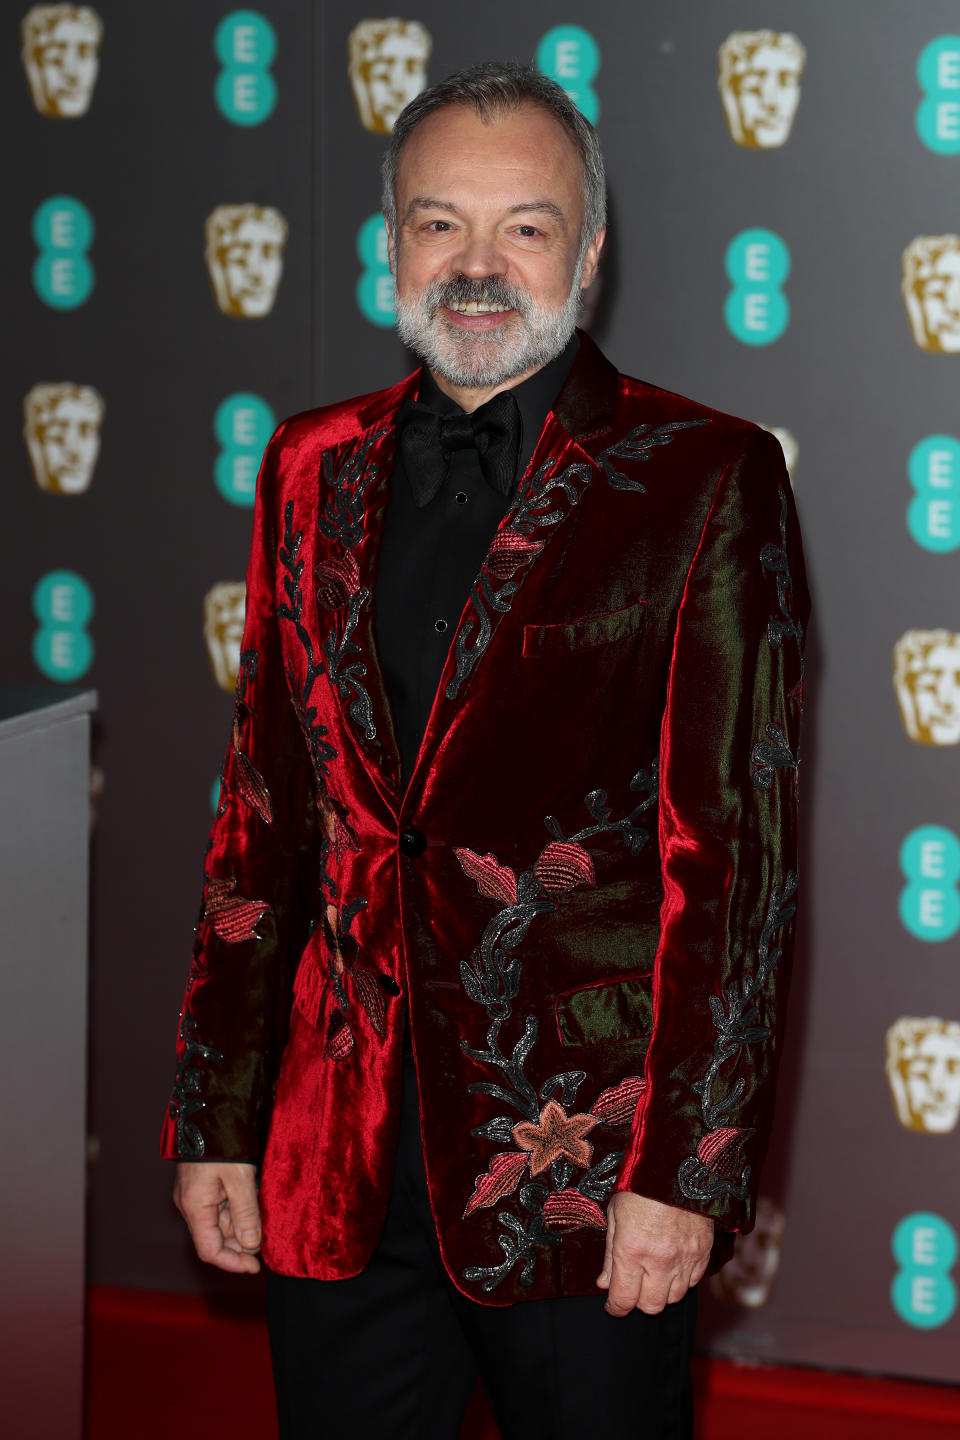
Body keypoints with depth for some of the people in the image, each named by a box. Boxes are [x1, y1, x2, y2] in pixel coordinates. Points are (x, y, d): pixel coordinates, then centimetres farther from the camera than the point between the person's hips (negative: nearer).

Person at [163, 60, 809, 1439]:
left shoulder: (703, 480, -4)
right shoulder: (314, 471, 11)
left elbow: (735, 846, -8)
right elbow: (261, 816, 13)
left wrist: (684, 1170, -13)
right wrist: (215, 1120, 9)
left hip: (585, 1167, -4)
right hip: (337, 1165, 4)